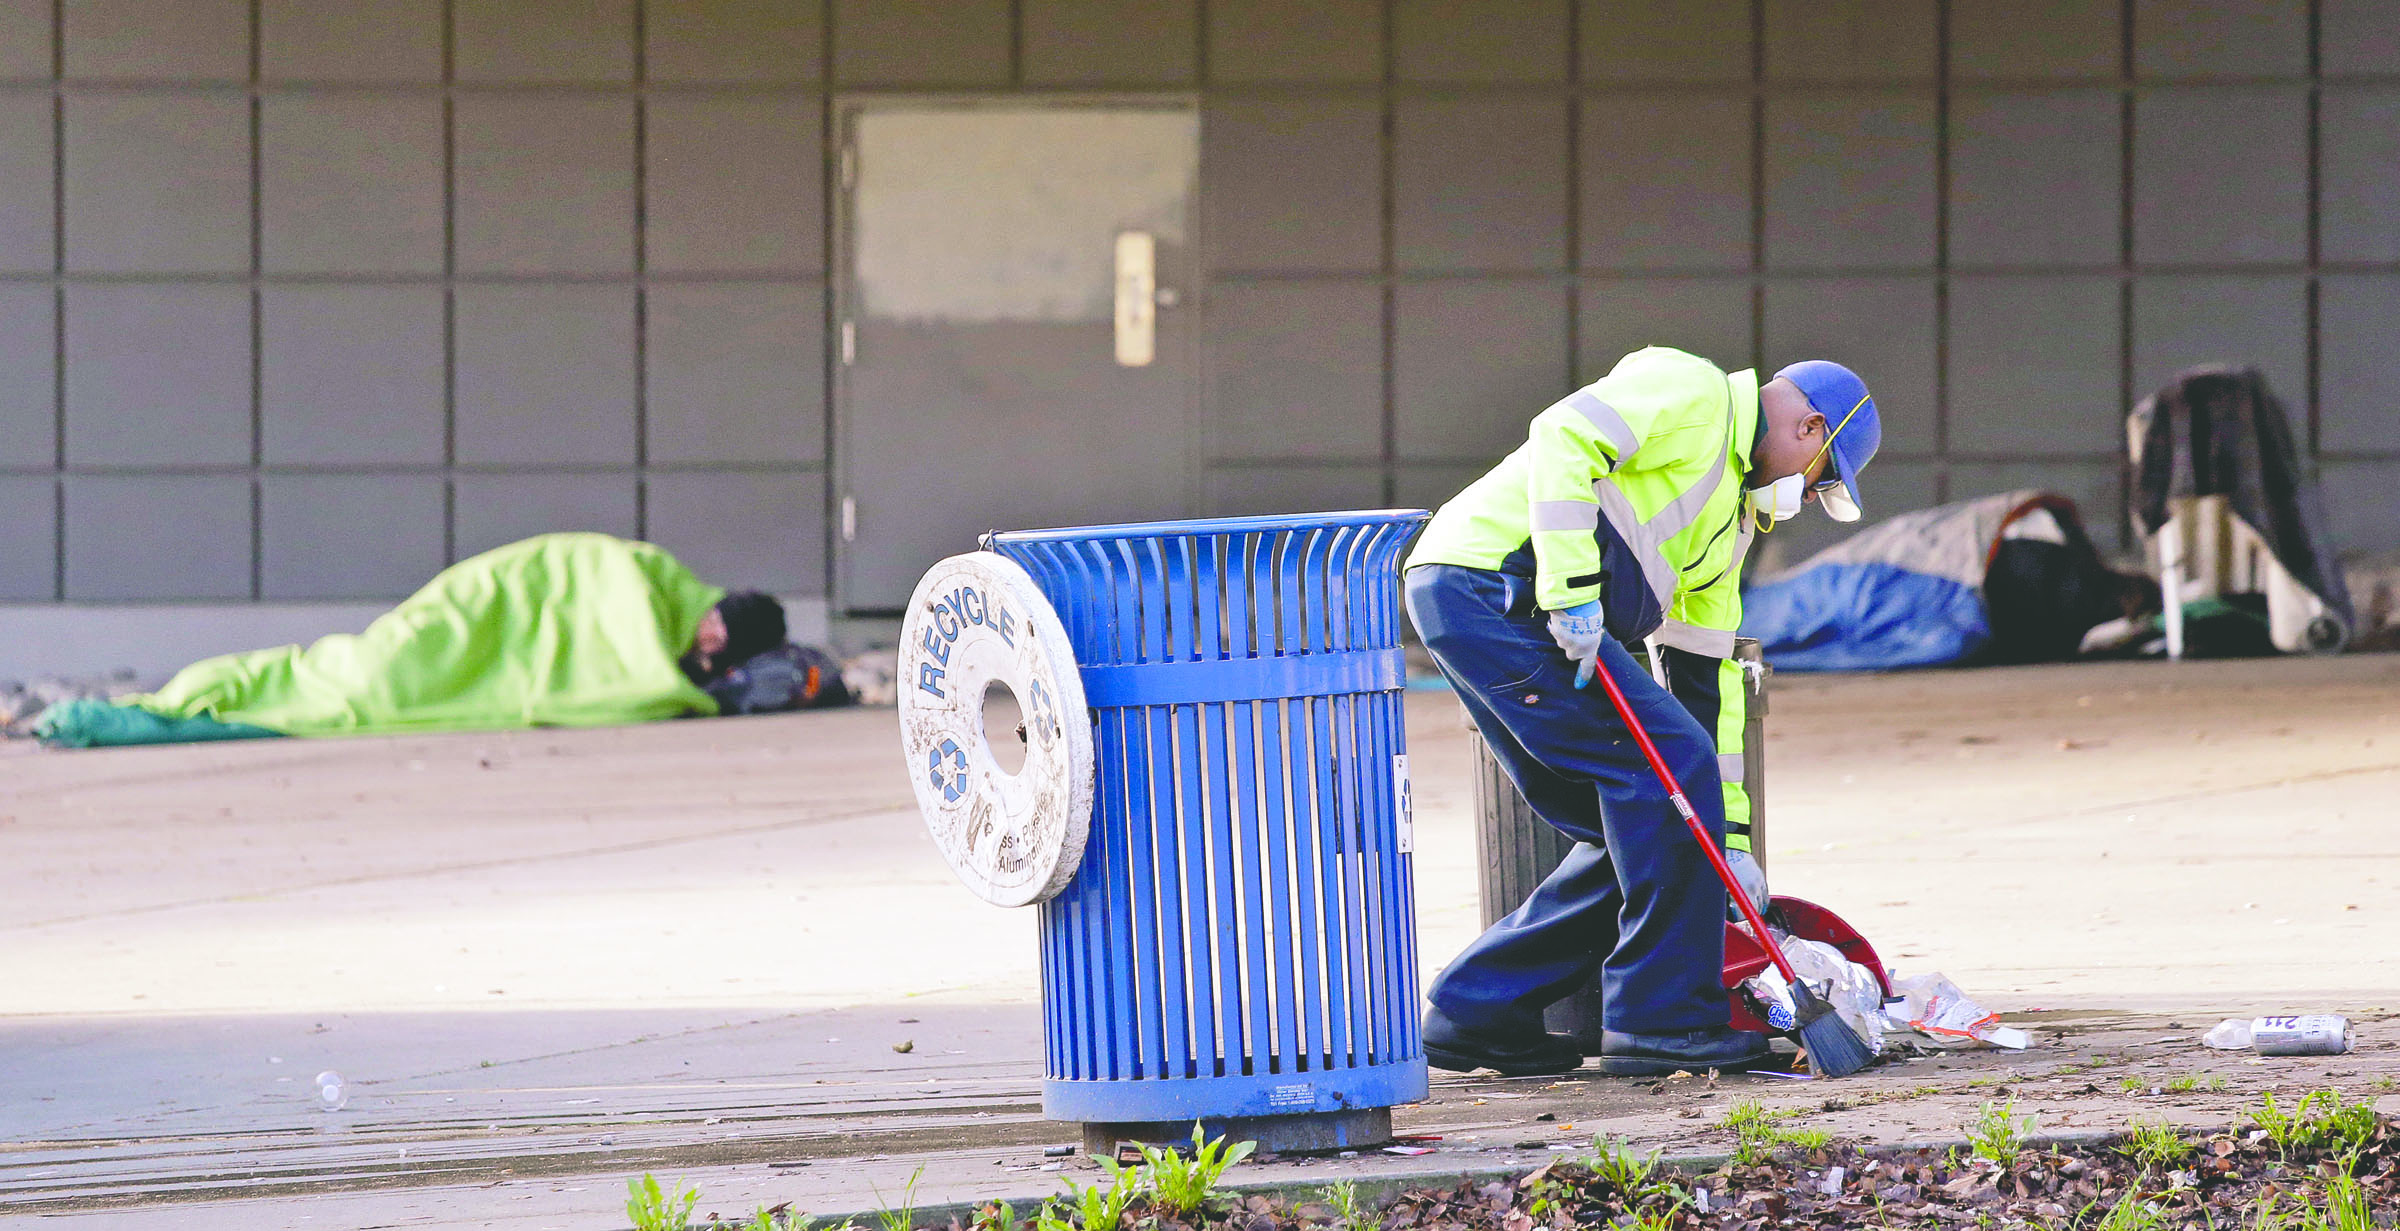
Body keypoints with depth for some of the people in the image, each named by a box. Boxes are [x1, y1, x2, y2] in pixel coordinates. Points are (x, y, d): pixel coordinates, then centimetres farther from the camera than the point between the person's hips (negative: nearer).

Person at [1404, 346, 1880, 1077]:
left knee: (1634, 833, 8)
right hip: (1492, 584, -10)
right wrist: (1573, 587, -23)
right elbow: (1563, 438, -18)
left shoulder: (1730, 515, 27)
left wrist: (1728, 836, 22)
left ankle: (1477, 1011, 13)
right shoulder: (1693, 394, -2)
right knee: (1669, 768, -12)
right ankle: (1663, 1017, -7)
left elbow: (1707, 672, 26)